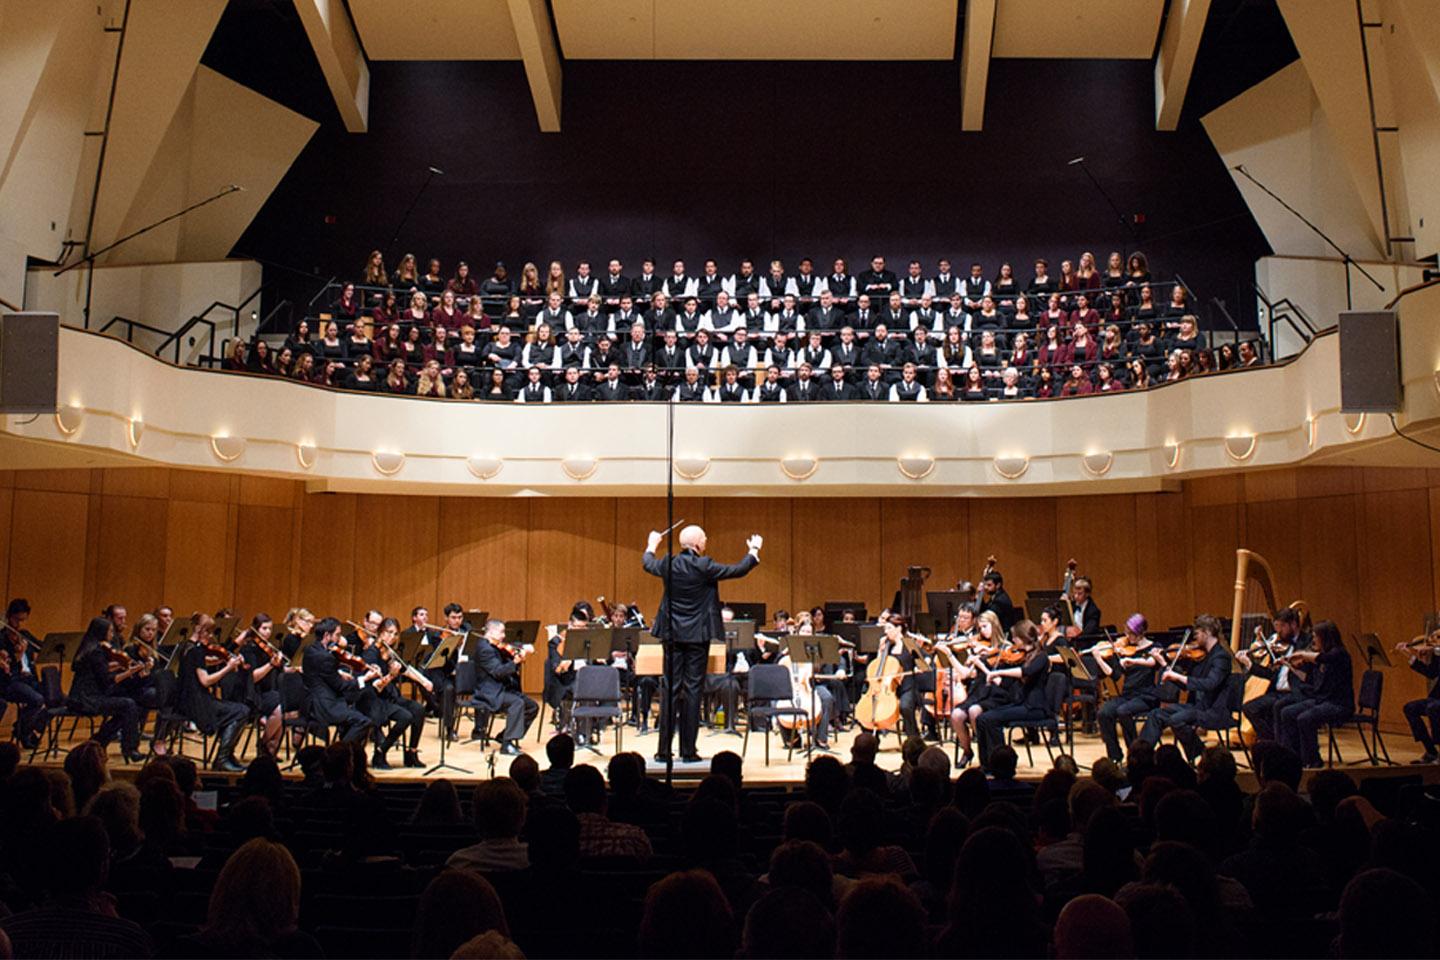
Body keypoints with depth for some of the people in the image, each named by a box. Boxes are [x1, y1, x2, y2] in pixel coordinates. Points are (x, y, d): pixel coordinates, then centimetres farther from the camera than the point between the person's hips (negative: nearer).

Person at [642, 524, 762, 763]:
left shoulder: (669, 564, -1)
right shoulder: (704, 567, -13)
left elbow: (648, 564, 21)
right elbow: (739, 570, -5)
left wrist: (651, 545, 41)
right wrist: (754, 550, 13)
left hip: (672, 635, 4)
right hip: (697, 635, -4)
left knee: (670, 689, 6)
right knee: (692, 690, 1)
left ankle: (664, 750, 8)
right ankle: (688, 751, 4)